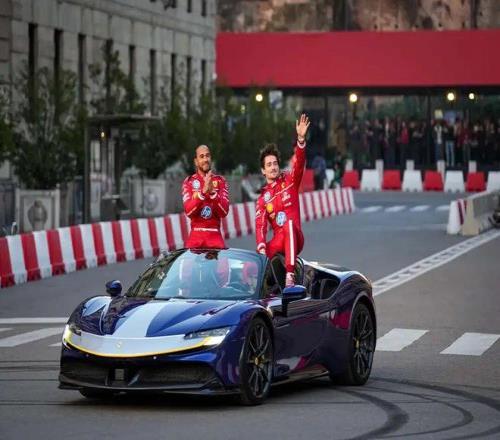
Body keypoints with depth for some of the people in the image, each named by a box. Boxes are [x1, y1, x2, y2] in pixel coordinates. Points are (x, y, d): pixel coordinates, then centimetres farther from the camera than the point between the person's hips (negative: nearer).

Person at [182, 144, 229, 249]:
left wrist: (212, 192, -16)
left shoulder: (220, 181, 9)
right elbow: (188, 210, -6)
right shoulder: (189, 182, 8)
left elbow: (224, 211, -2)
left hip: (215, 236, 0)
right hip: (195, 236, 0)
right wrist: (203, 191, -18)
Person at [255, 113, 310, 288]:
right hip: (277, 241, 3)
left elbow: (299, 162, -11)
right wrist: (261, 246, -18)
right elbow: (260, 224, 1)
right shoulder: (263, 197, 13)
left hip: (294, 239, -3)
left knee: (289, 224, -38)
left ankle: (290, 275, -48)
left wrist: (301, 138, -29)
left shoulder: (290, 180, 8)